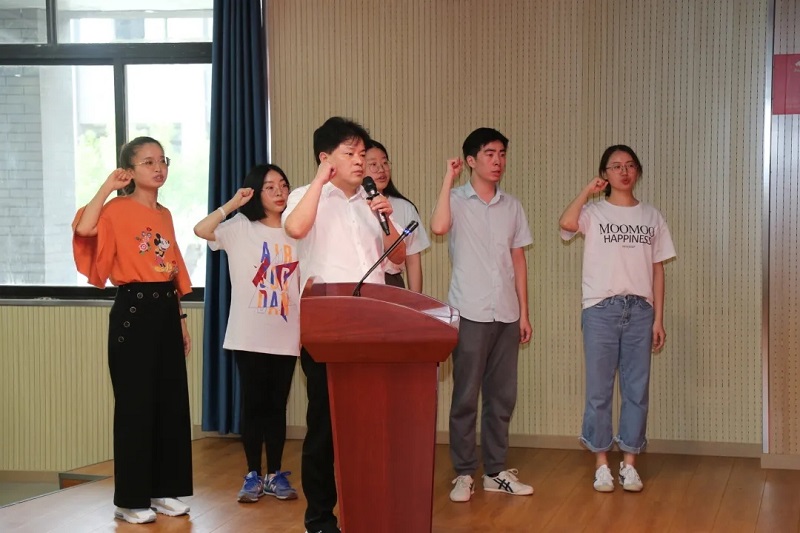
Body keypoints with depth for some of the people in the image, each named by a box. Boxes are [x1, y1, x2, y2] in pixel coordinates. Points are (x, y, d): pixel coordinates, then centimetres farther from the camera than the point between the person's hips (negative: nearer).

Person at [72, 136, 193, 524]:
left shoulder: (165, 215, 14)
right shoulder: (118, 209, -8)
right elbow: (84, 229, -30)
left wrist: (181, 321, 16)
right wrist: (106, 187, -19)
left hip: (166, 309, 7)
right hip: (133, 310, -7)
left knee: (172, 401, 8)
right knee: (135, 403, -3)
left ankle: (164, 489, 19)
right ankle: (131, 499, 5)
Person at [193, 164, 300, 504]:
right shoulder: (240, 229, -2)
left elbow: (306, 285, 10)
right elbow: (201, 230, -18)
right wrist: (233, 203, -14)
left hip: (286, 336, 2)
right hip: (249, 335, -2)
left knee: (277, 404, 8)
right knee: (253, 403, 3)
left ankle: (275, 475, 17)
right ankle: (253, 475, 12)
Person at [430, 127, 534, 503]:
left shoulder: (511, 206, 11)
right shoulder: (457, 200, -3)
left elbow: (518, 260, 13)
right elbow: (438, 227, -26)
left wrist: (524, 312, 9)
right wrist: (449, 178, -18)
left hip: (506, 315, 5)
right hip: (470, 314, -5)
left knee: (502, 397, 8)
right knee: (466, 397, -1)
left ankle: (495, 472, 17)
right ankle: (463, 474, 7)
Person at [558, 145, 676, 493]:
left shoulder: (651, 217, 11)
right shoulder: (594, 212, 1)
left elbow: (657, 270, 10)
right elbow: (566, 223, -22)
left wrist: (658, 319, 5)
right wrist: (589, 190, -9)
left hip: (639, 310, 3)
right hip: (601, 309, -2)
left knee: (637, 389, 4)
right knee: (599, 389, 1)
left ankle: (629, 463, 14)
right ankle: (601, 463, 11)